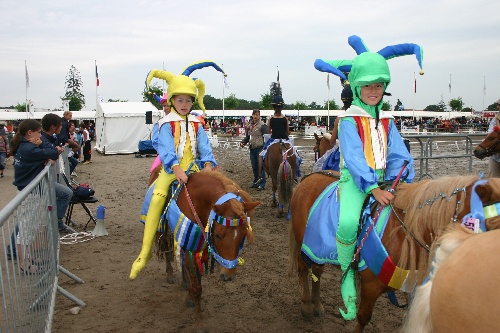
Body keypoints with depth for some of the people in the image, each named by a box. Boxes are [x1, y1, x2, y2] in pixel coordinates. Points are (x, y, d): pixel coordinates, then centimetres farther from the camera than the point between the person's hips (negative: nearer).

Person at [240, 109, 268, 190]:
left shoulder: (262, 125, -8)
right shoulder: (250, 125, 12)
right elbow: (248, 137, 18)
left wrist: (264, 148, -23)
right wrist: (243, 142, 0)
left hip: (260, 148, -6)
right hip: (252, 148, 7)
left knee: (260, 166, -3)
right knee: (254, 166, 14)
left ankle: (262, 184, 3)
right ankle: (256, 182, 27)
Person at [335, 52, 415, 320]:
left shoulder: (386, 121, 15)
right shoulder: (349, 120, -4)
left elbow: (398, 155, 8)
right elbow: (354, 158, -15)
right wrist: (372, 188, -25)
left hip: (383, 180, 6)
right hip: (355, 180, -6)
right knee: (348, 222, -32)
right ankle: (346, 273, -8)